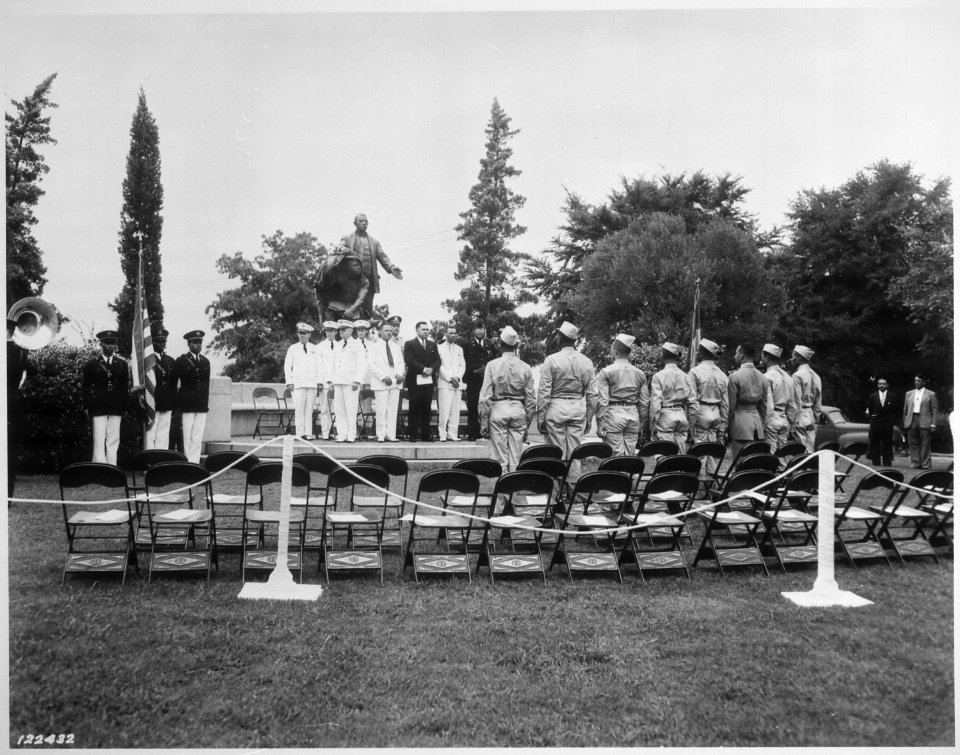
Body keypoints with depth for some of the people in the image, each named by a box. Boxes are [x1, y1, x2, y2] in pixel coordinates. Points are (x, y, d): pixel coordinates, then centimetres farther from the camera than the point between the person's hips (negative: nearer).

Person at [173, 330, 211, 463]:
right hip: (187, 404, -4)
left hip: (202, 405, 4)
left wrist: (207, 401, 12)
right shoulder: (181, 361, 1)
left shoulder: (206, 361, 14)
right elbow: (173, 382, 4)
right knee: (187, 436, -2)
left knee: (198, 437, 2)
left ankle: (195, 462, 6)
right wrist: (175, 404, 1)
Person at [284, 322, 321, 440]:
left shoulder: (315, 349, 14)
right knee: (299, 409, -7)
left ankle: (308, 434, 1)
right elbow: (287, 367, 8)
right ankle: (300, 434, -4)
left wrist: (319, 382, 4)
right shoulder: (293, 349, 10)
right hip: (298, 383, -1)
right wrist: (289, 382, -1)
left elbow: (319, 366, 13)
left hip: (312, 383, 1)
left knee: (309, 409, -1)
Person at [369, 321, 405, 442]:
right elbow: (372, 365, -5)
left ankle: (391, 434, 4)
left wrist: (400, 374, -3)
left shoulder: (396, 347, 20)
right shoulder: (373, 347, 4)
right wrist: (384, 377, -15)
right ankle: (381, 435, -2)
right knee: (381, 409, -7)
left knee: (393, 410, 1)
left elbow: (401, 363, 17)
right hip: (381, 383, -4)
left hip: (395, 382, 5)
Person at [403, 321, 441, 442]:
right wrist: (423, 369, -14)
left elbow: (437, 360, 11)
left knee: (426, 409, 4)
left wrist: (431, 369, -9)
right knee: (414, 408, -2)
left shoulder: (432, 344, 18)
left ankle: (425, 434, 7)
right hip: (415, 381, -4)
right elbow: (409, 361, -9)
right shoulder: (410, 344, 3)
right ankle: (412, 434, 4)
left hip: (429, 381, 4)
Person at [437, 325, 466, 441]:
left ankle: (453, 434, 2)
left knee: (455, 411, 0)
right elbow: (439, 366, -3)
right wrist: (450, 379, -9)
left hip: (458, 384, 4)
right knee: (444, 411, -10)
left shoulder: (459, 349, 20)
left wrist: (457, 377, -4)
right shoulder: (439, 348, 5)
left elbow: (462, 366, 14)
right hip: (444, 384, -4)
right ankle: (442, 434, -6)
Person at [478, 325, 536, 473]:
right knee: (516, 457, 9)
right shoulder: (526, 368, 0)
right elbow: (530, 399, 4)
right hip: (519, 410, 2)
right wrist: (527, 422, 13)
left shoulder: (492, 365, -6)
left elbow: (485, 397, -6)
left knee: (500, 457, 4)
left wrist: (484, 422, 0)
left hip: (498, 409, -2)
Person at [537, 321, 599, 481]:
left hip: (556, 408, -3)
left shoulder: (551, 360, -7)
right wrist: (589, 418, 14)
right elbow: (593, 394, 5)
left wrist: (540, 417, -2)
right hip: (579, 408, 3)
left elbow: (544, 392, -7)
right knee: (574, 453, 9)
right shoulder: (587, 362, 4)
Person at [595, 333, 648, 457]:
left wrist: (600, 425, -6)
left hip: (613, 415, -4)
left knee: (616, 455, -3)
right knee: (630, 455, 7)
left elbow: (602, 400, -9)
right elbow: (645, 402, 10)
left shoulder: (606, 372, -4)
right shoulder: (639, 373, 10)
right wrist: (641, 424, 17)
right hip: (633, 415, 4)